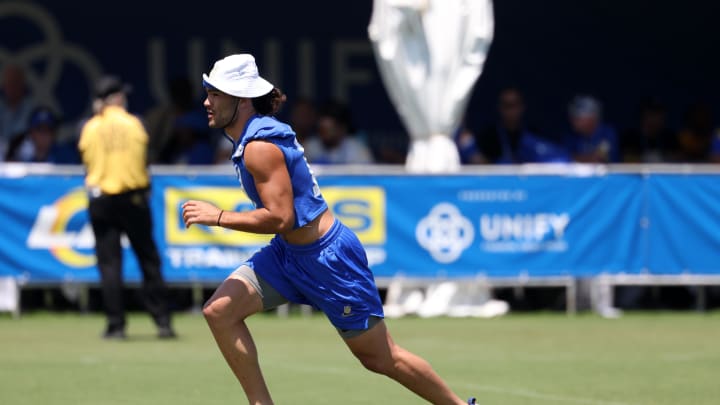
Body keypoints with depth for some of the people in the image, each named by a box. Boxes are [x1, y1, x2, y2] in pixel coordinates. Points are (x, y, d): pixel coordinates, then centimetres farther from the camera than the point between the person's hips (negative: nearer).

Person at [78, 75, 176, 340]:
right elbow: (143, 161, 3)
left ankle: (116, 325, -4)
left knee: (109, 262, 2)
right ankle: (162, 321, 4)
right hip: (133, 197, 0)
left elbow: (87, 161, 7)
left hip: (101, 198, 0)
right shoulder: (134, 124, -1)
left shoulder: (91, 128, -1)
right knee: (148, 259, 6)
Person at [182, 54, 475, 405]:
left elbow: (280, 218, -29)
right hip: (288, 252, 9)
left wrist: (218, 217, -24)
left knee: (380, 358, 2)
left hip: (327, 257, -9)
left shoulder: (260, 146, -25)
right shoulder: (247, 137, 4)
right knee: (219, 310, -6)